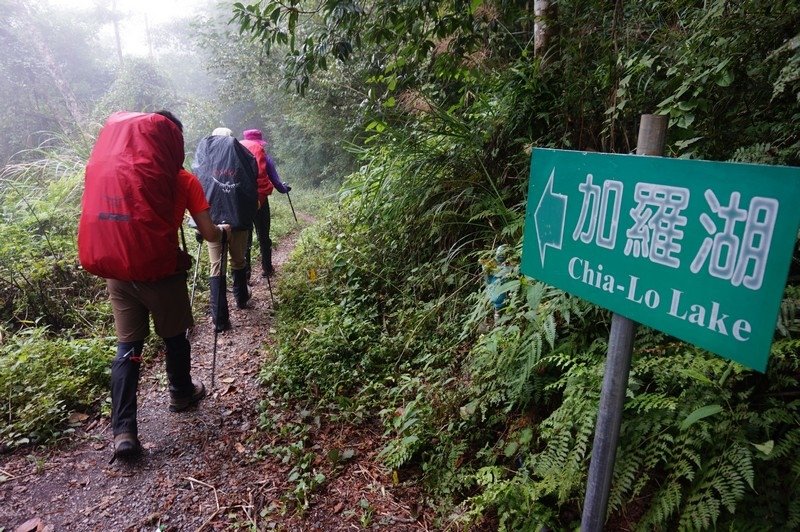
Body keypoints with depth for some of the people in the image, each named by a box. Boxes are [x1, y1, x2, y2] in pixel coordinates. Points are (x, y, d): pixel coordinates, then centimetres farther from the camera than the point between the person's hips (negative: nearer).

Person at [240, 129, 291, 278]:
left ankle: (244, 271, 9)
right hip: (260, 200, -1)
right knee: (263, 236, 13)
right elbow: (275, 181, 0)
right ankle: (267, 268, 22)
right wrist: (285, 188, 19)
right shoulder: (264, 156, -1)